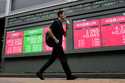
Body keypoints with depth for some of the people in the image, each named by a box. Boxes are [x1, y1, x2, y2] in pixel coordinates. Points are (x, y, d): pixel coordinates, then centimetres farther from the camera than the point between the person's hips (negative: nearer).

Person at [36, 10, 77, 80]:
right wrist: (55, 39, -20)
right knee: (63, 59, -7)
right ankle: (69, 75, -2)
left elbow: (64, 34, 20)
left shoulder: (60, 24, 22)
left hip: (58, 44, 9)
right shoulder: (56, 22, -5)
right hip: (56, 44, -9)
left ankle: (40, 72, 10)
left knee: (51, 60, 8)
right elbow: (49, 30, -17)